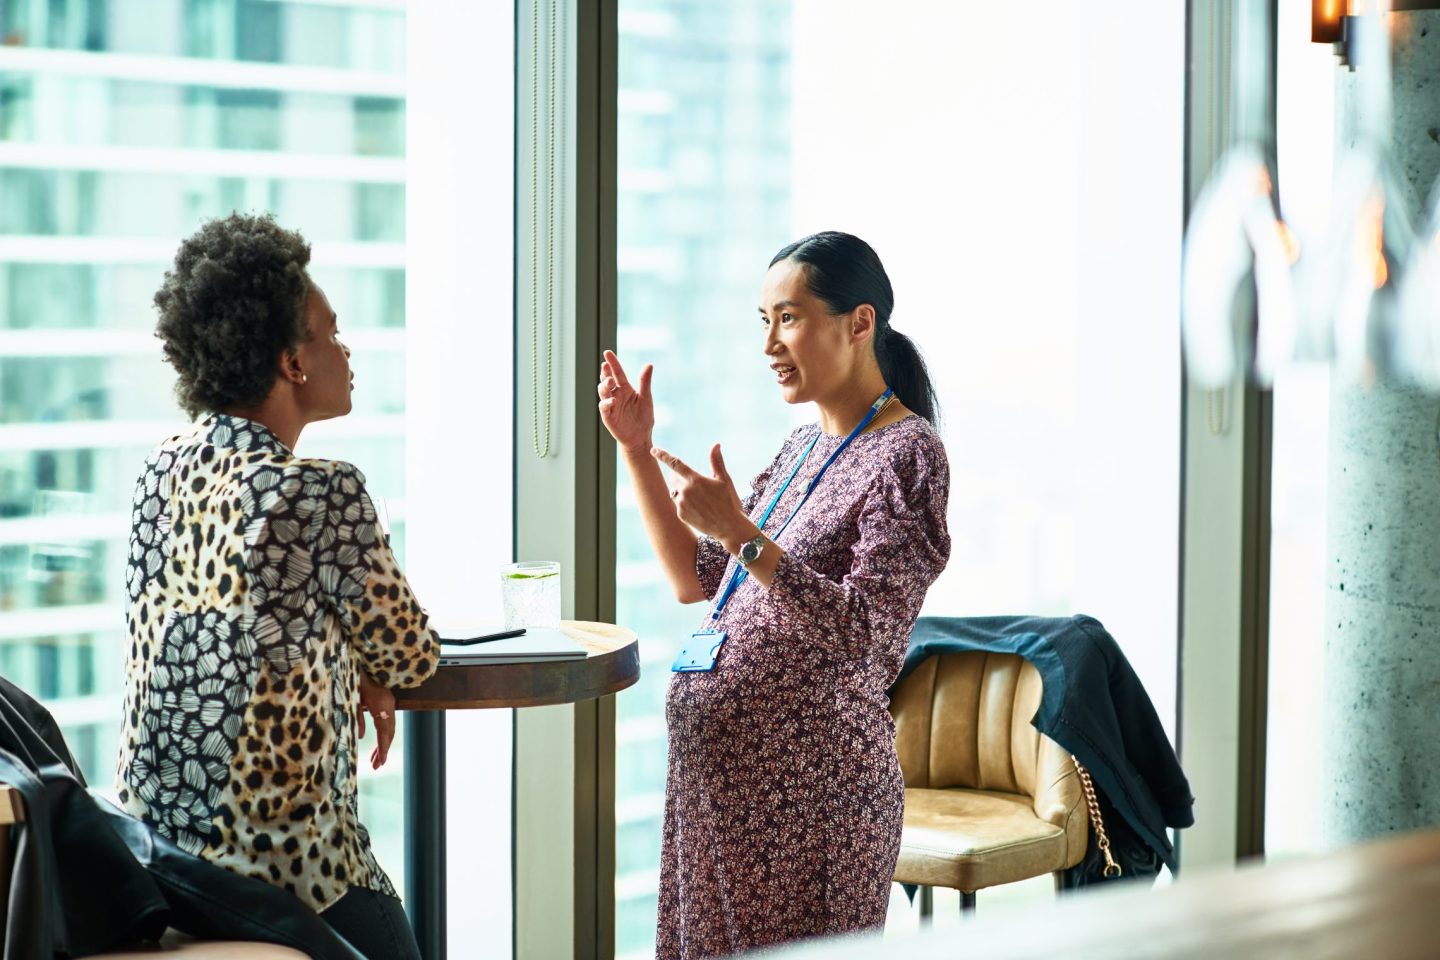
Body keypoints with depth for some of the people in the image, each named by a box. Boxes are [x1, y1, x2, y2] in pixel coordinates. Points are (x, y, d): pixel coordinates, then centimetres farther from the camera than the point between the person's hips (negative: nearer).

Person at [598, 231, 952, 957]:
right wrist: (637, 450, 10)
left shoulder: (906, 454, -11)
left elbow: (862, 635, -21)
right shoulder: (803, 450, 15)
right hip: (720, 774, 8)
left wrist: (740, 534, -26)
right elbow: (694, 579, 16)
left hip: (808, 787, -8)